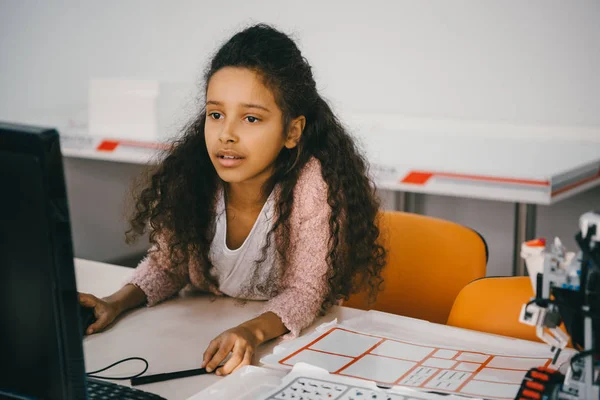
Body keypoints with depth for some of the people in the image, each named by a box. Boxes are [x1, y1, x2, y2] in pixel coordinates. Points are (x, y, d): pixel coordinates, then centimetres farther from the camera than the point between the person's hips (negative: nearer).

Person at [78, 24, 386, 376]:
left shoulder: (311, 185, -23)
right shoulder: (189, 180, -13)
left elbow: (304, 291, -18)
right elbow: (167, 263, 2)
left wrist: (253, 331, -37)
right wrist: (118, 303, -16)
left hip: (284, 340, -3)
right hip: (204, 331, 3)